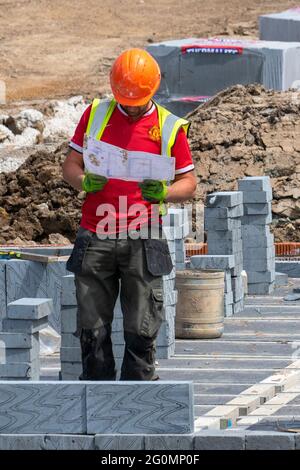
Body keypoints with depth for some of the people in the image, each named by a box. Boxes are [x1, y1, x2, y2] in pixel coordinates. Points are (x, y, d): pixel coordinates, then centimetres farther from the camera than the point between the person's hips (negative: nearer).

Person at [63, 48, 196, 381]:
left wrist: (162, 193, -13)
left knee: (141, 329, -1)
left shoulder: (169, 127, 5)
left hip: (141, 241, -1)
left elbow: (189, 184, 8)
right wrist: (85, 182, -9)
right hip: (95, 238, 1)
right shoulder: (96, 115, 9)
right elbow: (70, 166, 13)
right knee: (92, 325, 2)